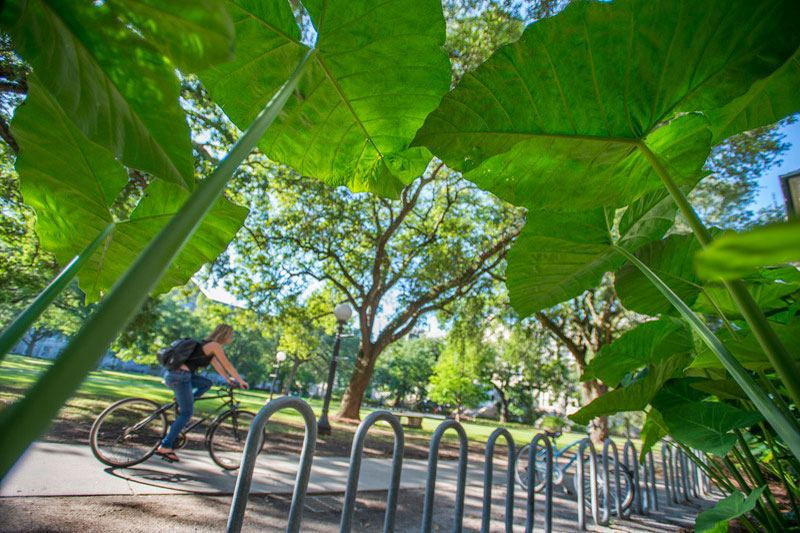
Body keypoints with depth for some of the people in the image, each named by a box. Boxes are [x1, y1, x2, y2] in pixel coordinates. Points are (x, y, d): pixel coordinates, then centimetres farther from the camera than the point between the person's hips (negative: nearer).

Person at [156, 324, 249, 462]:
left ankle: (181, 407, 11)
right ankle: (164, 447, -1)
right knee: (187, 413, -3)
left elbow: (216, 365, 31)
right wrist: (241, 381, 8)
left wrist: (228, 379, 35)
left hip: (171, 374, 9)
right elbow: (227, 365, -1)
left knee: (206, 383, 20)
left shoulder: (207, 345, 21)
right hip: (180, 376, -9)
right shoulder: (215, 345, -5)